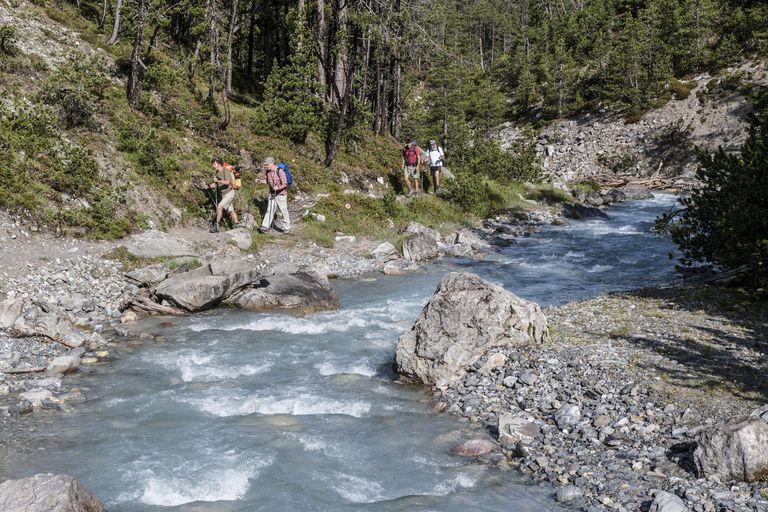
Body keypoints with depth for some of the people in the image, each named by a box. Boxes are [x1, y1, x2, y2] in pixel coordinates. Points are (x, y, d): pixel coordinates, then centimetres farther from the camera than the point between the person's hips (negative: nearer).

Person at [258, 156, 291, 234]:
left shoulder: (280, 171, -20)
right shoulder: (268, 172, 0)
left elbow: (285, 184, -21)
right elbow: (266, 181, 16)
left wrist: (278, 188, -38)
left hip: (281, 194, -6)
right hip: (272, 194, 6)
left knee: (283, 211, 2)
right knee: (270, 210, 2)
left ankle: (286, 228, 13)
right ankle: (265, 226, -1)